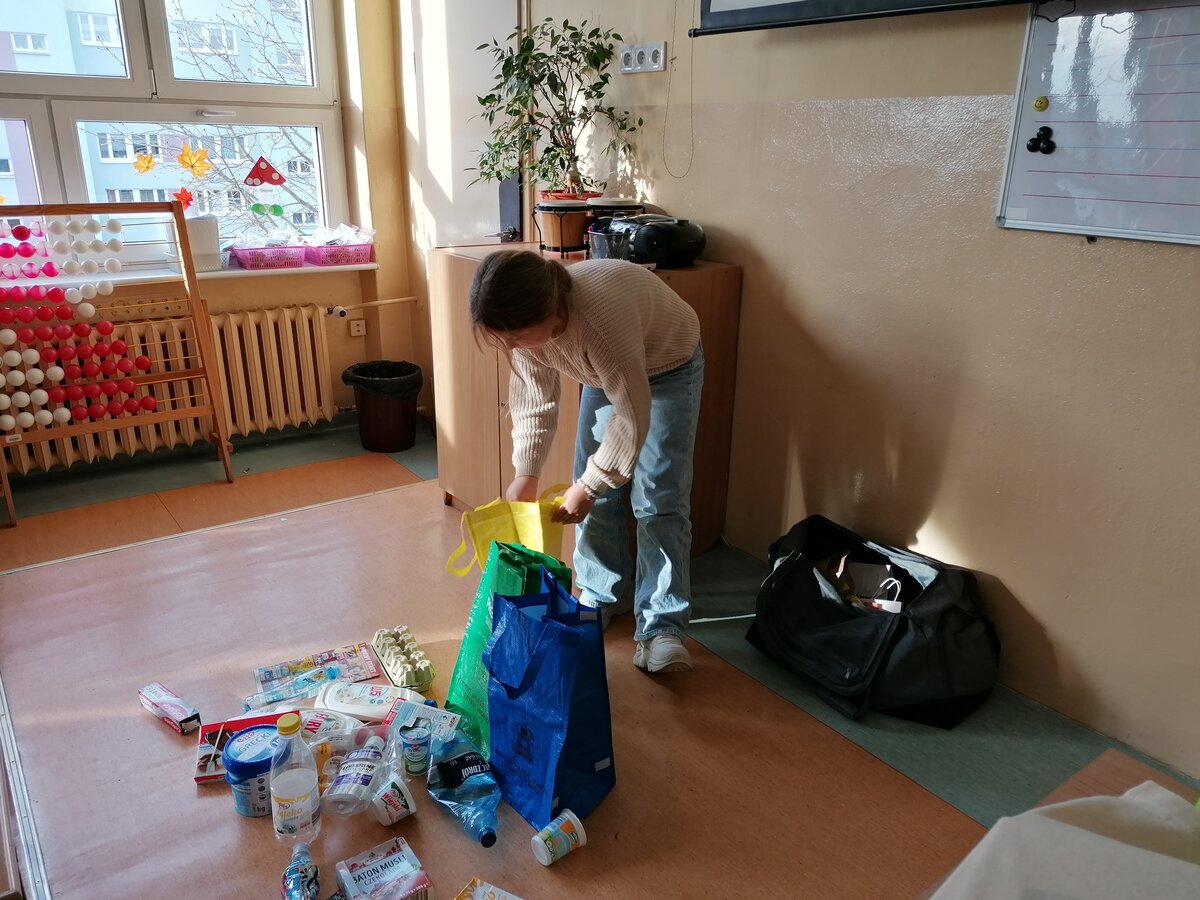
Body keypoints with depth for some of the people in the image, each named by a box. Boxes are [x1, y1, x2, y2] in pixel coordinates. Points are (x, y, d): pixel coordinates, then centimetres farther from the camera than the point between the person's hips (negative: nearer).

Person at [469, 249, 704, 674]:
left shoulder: (602, 317, -44)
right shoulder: (527, 321, -23)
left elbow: (632, 416, -36)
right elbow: (533, 398, -8)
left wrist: (587, 486, -27)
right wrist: (525, 474, -11)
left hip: (667, 368, -6)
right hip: (606, 373, 6)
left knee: (657, 500, -12)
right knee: (598, 495, 4)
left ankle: (661, 628, -7)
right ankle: (600, 597, 20)